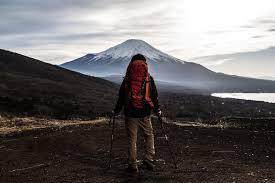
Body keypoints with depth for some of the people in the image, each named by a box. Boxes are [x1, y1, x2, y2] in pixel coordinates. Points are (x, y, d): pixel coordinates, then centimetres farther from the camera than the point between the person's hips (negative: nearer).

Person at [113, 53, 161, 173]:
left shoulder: (127, 80, -2)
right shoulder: (149, 79, -2)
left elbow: (121, 97, 0)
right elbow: (154, 96, 3)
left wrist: (116, 111, 13)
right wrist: (157, 110, 18)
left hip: (130, 114, 0)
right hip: (145, 114, 0)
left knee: (132, 140, 8)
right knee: (149, 135, 21)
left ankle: (133, 166, 13)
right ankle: (149, 158, 11)